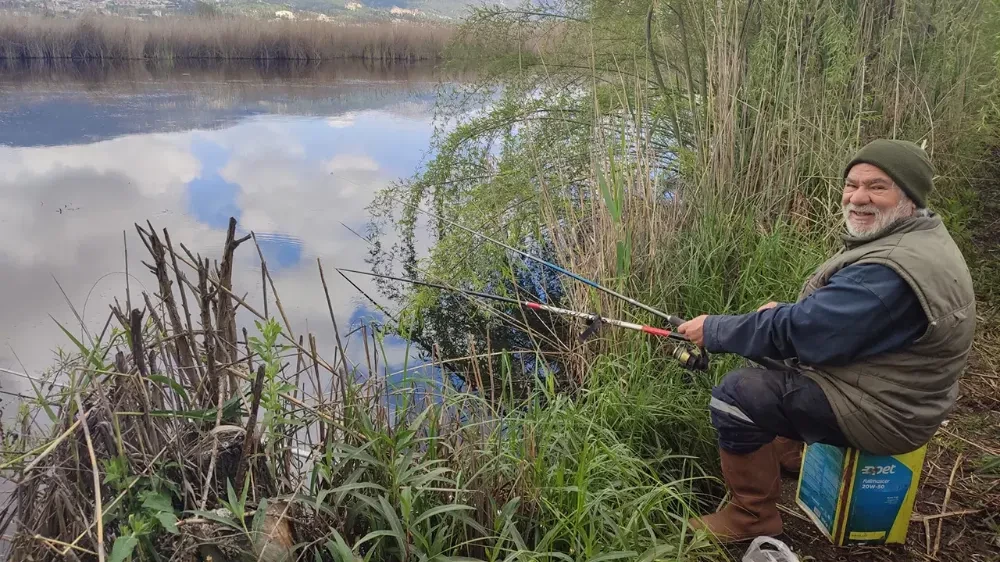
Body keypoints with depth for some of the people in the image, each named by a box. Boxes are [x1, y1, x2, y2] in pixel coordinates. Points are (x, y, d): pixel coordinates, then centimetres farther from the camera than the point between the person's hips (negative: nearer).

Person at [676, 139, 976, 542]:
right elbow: (833, 311, 16)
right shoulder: (913, 236, 3)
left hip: (879, 411, -10)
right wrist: (785, 312, 2)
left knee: (735, 394, -15)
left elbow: (800, 330, -29)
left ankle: (753, 516, 1)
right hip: (890, 386, 11)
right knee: (770, 358, 24)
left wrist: (713, 330, -18)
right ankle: (786, 452, 37)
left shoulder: (894, 271, -32)